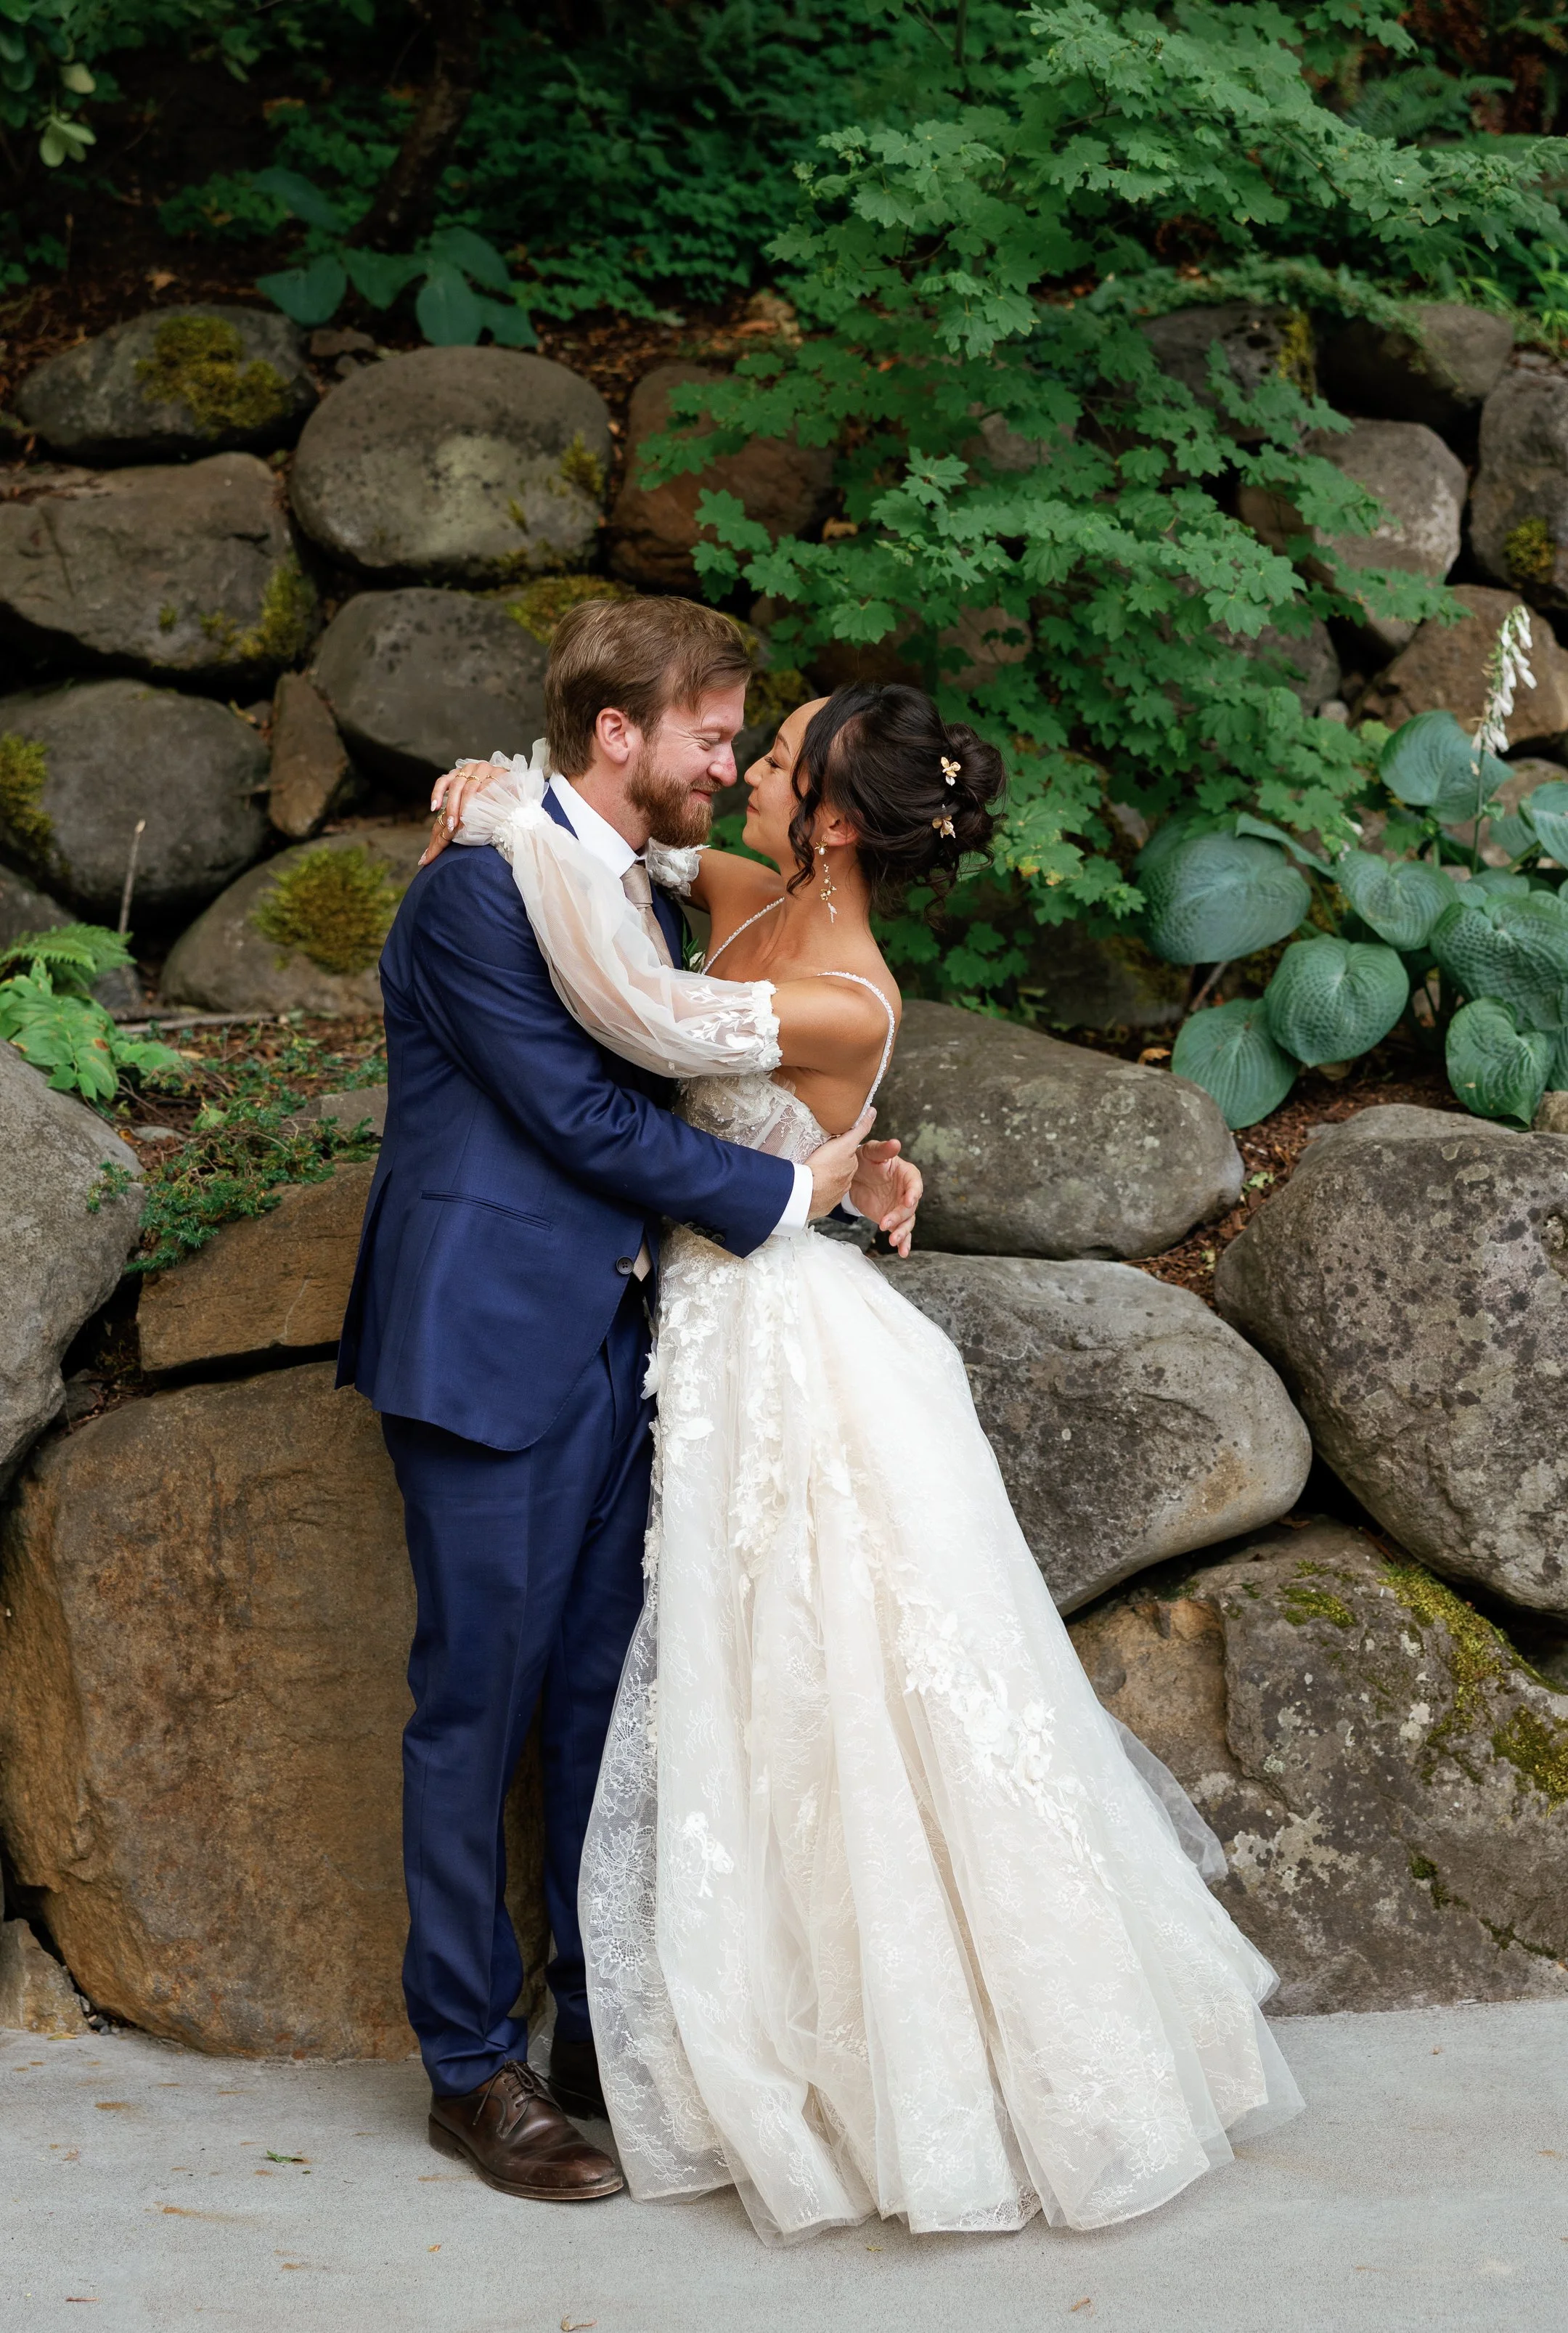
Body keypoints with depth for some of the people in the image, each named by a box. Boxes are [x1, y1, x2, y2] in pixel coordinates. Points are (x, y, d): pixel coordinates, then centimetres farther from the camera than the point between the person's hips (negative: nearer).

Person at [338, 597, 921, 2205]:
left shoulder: (649, 895, 14)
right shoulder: (482, 886, -14)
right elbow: (582, 1117, -18)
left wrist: (838, 1165, 3)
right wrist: (784, 1196, -10)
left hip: (616, 1338, 8)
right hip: (492, 1346, -8)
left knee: (604, 1693, 13)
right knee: (476, 1701, 1)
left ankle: (606, 2027, 25)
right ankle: (471, 2067, 12)